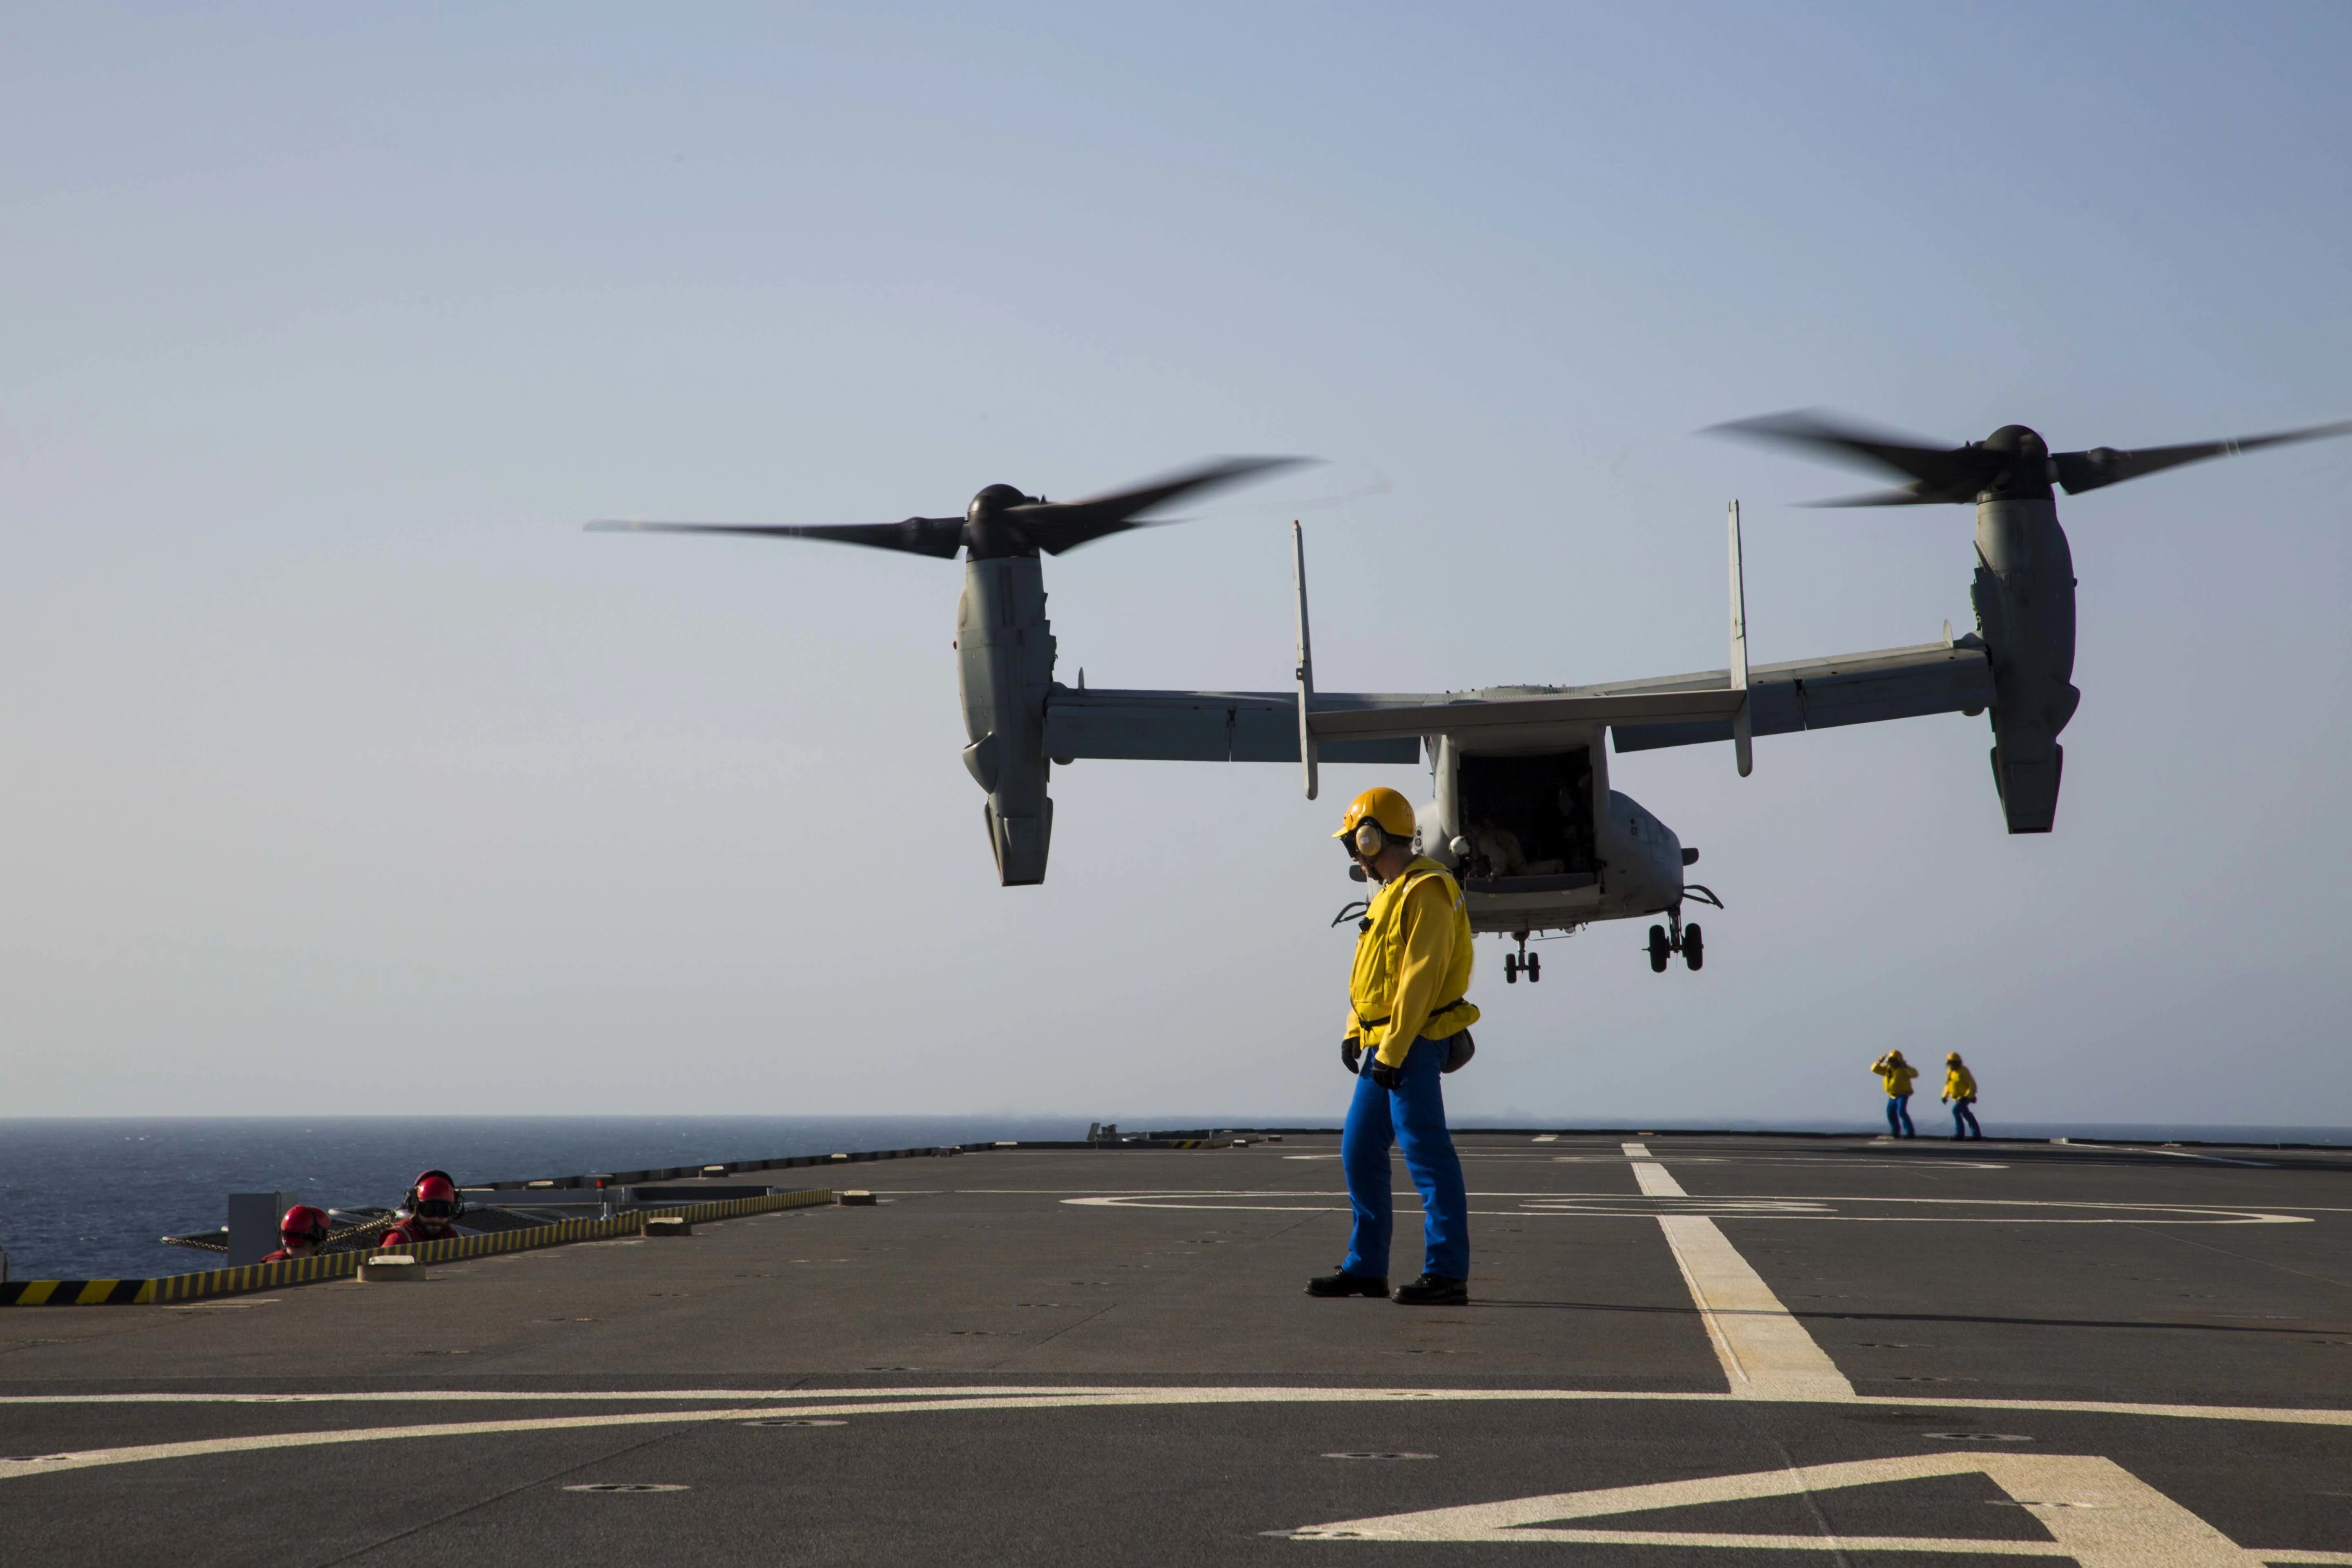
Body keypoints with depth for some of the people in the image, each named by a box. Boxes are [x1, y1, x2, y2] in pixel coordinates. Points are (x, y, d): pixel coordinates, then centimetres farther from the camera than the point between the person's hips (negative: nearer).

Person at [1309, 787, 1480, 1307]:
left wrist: (1392, 1051, -22)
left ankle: (1447, 1275, -9)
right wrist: (1355, 1033, 12)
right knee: (1359, 1152, 12)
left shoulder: (1425, 894, -14)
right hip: (1383, 1047, 10)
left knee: (1427, 1155, -10)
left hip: (1412, 1046, -10)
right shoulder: (1392, 893, 17)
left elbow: (1420, 980, -20)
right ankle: (1366, 1268, 18)